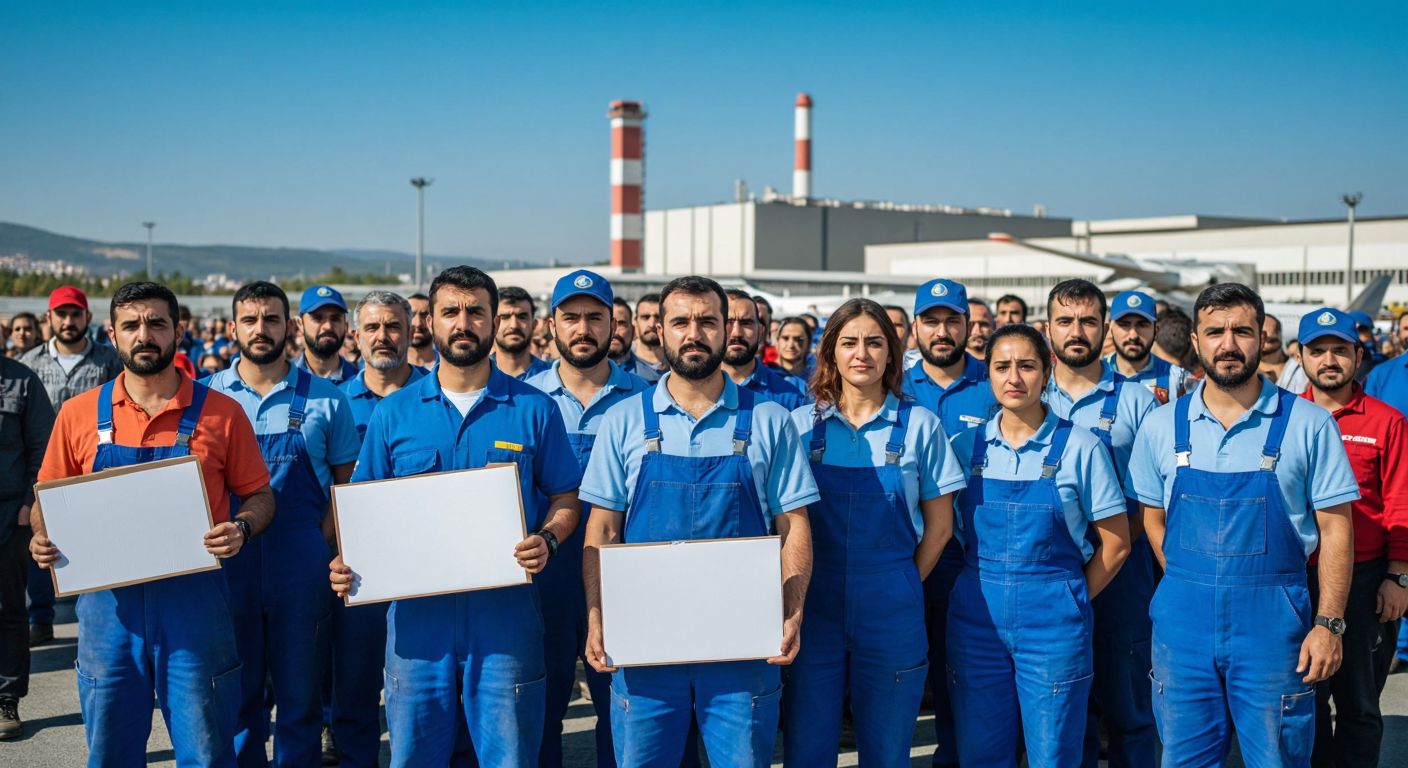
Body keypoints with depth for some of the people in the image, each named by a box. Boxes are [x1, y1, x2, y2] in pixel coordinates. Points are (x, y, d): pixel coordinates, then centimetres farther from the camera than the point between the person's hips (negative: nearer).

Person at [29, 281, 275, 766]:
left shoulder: (220, 412, -1)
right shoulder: (79, 414, 4)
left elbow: (259, 495, 5)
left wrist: (241, 528, -15)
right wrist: (42, 538, -7)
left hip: (195, 599, -2)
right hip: (108, 601, 2)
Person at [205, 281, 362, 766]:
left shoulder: (325, 398, 2)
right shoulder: (208, 395, 4)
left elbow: (346, 480, 6)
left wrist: (323, 536, -7)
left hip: (301, 561, -1)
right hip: (227, 559, 1)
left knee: (300, 686, 8)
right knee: (236, 686, 11)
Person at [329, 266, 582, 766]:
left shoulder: (533, 410, 2)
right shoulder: (393, 413, 6)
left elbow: (564, 498, 6)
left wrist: (547, 541, -14)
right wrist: (346, 563, -8)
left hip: (506, 612, -1)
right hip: (418, 613, 2)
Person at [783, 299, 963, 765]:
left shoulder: (919, 426, 1)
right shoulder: (801, 424, 2)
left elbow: (939, 523, 6)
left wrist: (904, 584, 2)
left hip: (891, 610, 0)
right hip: (815, 605, 0)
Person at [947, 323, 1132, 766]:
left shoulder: (1079, 447, -3)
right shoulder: (966, 446, 3)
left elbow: (1116, 543, 2)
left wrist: (1070, 601, 1)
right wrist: (988, 589, 4)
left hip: (1052, 618, -2)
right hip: (976, 617, 2)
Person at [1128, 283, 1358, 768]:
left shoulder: (1308, 424, -3)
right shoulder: (1162, 426, 3)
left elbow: (1334, 529, -2)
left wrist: (1328, 623, -7)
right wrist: (1189, 586, 3)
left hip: (1272, 620, -2)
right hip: (1182, 618, 2)